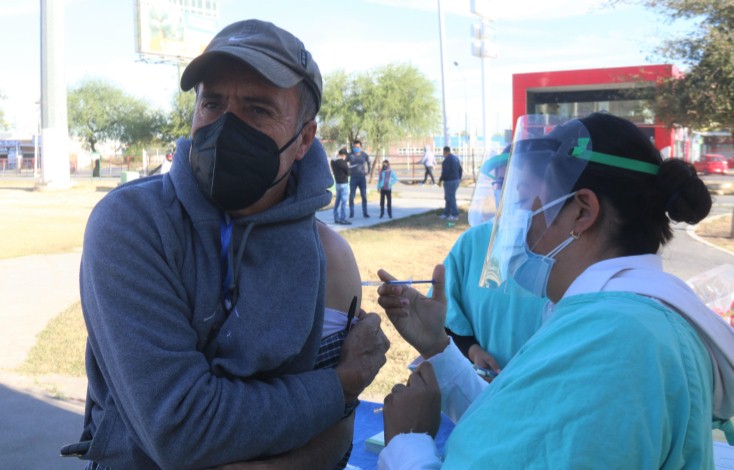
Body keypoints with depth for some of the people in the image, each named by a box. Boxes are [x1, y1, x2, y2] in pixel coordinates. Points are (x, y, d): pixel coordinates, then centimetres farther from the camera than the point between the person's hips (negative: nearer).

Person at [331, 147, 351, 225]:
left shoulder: (333, 161, 5)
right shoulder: (342, 162, -18)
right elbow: (348, 172, -10)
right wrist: (348, 166, 10)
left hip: (337, 183, 8)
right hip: (344, 183, -8)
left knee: (338, 201, 13)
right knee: (344, 201, -6)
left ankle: (336, 218, 18)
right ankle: (342, 219, -8)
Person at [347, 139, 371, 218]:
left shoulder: (365, 155, -1)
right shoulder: (350, 155, -6)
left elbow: (368, 163, 18)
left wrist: (368, 171, 11)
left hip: (362, 178, 1)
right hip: (353, 178, -1)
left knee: (364, 196, 2)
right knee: (351, 196, -2)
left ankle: (365, 213, 8)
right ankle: (351, 213, 7)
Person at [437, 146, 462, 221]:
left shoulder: (447, 159, -17)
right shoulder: (456, 158, 12)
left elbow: (445, 171, -22)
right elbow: (460, 169, 17)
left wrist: (440, 180, -12)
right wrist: (459, 178, 26)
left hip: (449, 181, -10)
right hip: (456, 180, 10)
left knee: (451, 198, -4)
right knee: (448, 198, 16)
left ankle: (455, 214, -2)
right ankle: (446, 213, 20)